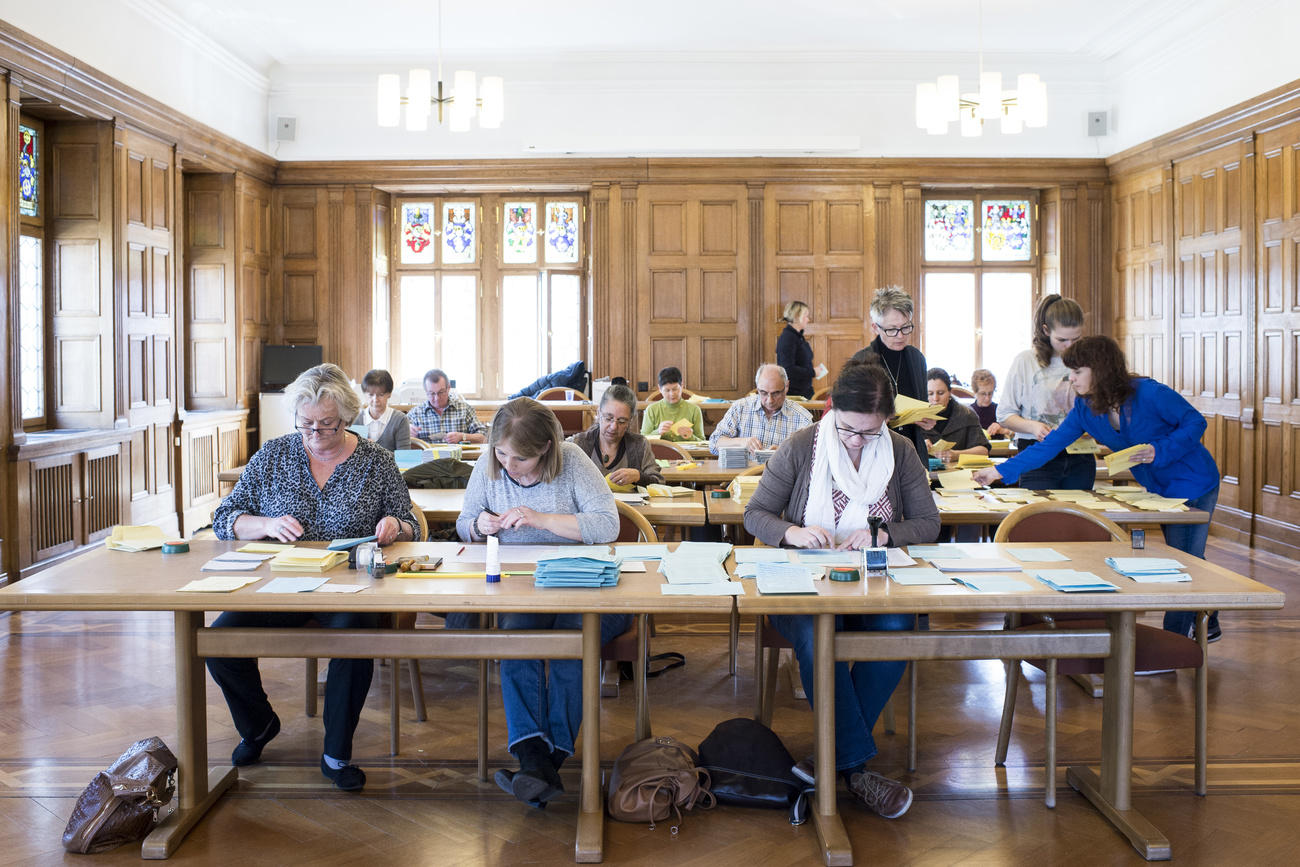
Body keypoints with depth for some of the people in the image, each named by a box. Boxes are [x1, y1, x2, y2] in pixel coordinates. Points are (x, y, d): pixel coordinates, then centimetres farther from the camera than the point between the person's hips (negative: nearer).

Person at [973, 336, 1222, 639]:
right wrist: (1000, 471, -10)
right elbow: (1051, 444, -5)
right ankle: (1207, 625, 36)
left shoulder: (1150, 394, -25)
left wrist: (1159, 451, -29)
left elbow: (1195, 422, -16)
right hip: (1159, 488, 7)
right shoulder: (1085, 408, -6)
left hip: (1193, 483, -7)